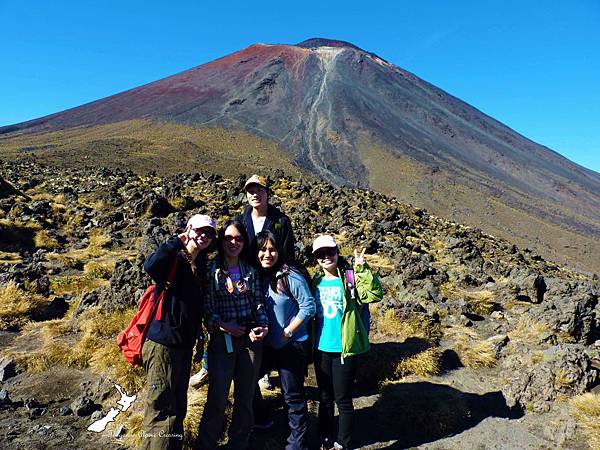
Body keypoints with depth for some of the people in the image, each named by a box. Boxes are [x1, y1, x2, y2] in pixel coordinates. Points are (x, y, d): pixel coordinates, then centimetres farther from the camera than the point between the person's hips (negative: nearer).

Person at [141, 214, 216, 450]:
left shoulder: (201, 266, 10)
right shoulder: (175, 259, -12)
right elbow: (150, 266, -35)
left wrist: (198, 336, 17)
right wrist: (178, 241, -27)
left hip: (184, 345, 8)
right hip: (163, 344, -8)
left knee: (178, 407, 20)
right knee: (161, 410, -2)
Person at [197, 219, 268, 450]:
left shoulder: (250, 271, 7)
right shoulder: (211, 270, -3)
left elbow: (258, 302, 8)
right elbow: (206, 307, -5)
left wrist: (263, 325, -6)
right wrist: (221, 324, -18)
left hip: (250, 338, 4)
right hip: (222, 339, -3)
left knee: (245, 396, 14)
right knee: (217, 398, -1)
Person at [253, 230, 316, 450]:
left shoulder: (290, 277, -18)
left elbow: (308, 306, -16)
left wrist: (287, 332, -16)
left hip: (292, 346, -6)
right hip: (266, 345, 6)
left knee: (293, 396, 6)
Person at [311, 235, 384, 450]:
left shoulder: (350, 277, -11)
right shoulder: (316, 281, 4)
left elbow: (375, 294, -26)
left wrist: (362, 268, -33)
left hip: (345, 350, -5)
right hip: (321, 349, 5)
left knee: (343, 399, 8)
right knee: (324, 397, 19)